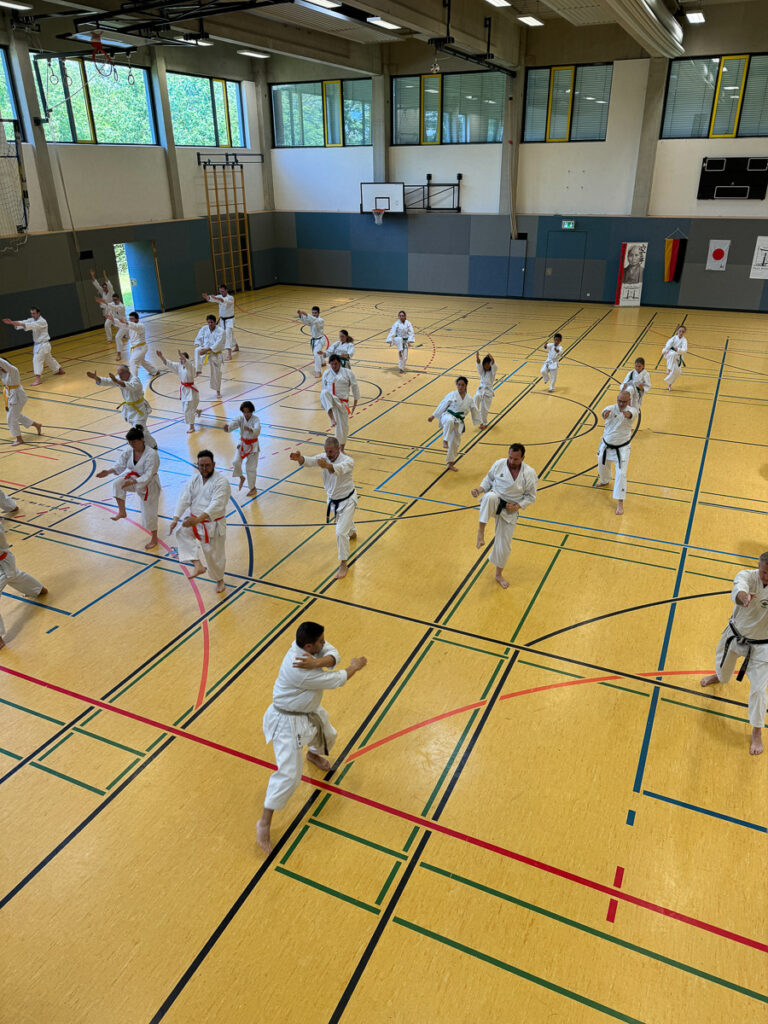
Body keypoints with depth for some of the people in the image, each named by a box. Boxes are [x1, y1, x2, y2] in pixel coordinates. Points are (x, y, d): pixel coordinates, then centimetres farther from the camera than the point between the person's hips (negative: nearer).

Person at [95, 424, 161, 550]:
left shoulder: (151, 454, -30)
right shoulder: (129, 450, -11)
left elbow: (148, 476, -31)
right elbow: (120, 464, -7)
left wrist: (133, 482, -44)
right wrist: (109, 471, -25)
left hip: (148, 484, -5)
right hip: (132, 478, 5)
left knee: (149, 511, 2)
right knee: (117, 484, -23)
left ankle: (154, 539, 21)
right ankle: (122, 512, -8)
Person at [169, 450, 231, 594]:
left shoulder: (221, 482, -19)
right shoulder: (194, 480, 1)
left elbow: (216, 505, -30)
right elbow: (184, 499, -5)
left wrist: (198, 519, -41)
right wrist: (176, 518, -19)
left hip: (213, 524, -5)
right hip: (194, 520, 5)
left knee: (215, 554, 5)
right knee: (182, 533, -23)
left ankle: (219, 580, 33)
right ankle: (197, 565, -16)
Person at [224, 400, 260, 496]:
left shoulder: (255, 419, -18)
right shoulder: (241, 418, -9)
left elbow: (257, 430, -38)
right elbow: (234, 423, -29)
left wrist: (250, 429, -60)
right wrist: (227, 426, -53)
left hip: (252, 445, -3)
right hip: (242, 444, 3)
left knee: (251, 467, 2)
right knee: (236, 462, -12)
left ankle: (253, 488, 20)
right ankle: (241, 477, 19)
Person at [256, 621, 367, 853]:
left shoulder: (305, 646, -16)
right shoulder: (300, 671, -38)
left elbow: (333, 655, -22)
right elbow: (337, 680, -27)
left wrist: (317, 661, -44)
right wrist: (355, 667, -8)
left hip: (309, 710, 9)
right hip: (289, 721, -9)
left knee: (328, 736, 31)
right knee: (289, 775, -9)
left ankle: (314, 754, 66)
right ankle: (264, 823, 6)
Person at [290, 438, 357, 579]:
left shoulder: (348, 461, -29)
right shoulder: (324, 458, -12)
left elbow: (339, 469, -52)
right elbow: (310, 461, -31)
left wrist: (327, 466, -75)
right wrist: (299, 458, -55)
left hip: (347, 501, -6)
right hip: (333, 500, 6)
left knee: (341, 532, -12)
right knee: (343, 521, 32)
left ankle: (343, 564, 4)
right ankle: (352, 533, 68)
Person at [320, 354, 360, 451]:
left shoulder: (348, 373, -2)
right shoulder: (326, 374, 3)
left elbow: (355, 388, 3)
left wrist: (355, 404, 3)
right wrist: (324, 401, 17)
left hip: (342, 402, 0)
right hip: (330, 400, 0)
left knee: (343, 425, 3)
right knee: (325, 393, -36)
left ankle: (341, 449, 23)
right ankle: (332, 419, -42)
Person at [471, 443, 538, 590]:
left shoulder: (529, 473, -12)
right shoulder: (499, 464, -9)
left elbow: (531, 496, -2)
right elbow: (489, 480, 7)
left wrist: (517, 506, -16)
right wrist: (479, 489, -11)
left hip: (509, 510, 0)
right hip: (495, 501, 0)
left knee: (504, 545, 5)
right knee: (489, 497, -41)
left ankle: (499, 575, 29)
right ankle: (481, 530, -27)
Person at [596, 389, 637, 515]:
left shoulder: (631, 410, -16)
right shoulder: (611, 408, -11)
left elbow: (631, 414, -42)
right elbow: (605, 412, -36)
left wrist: (627, 414, -68)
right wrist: (606, 413, -62)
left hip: (622, 448, -4)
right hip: (606, 445, 4)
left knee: (621, 473, -11)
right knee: (602, 465, 25)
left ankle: (620, 503, -6)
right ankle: (605, 481, 60)